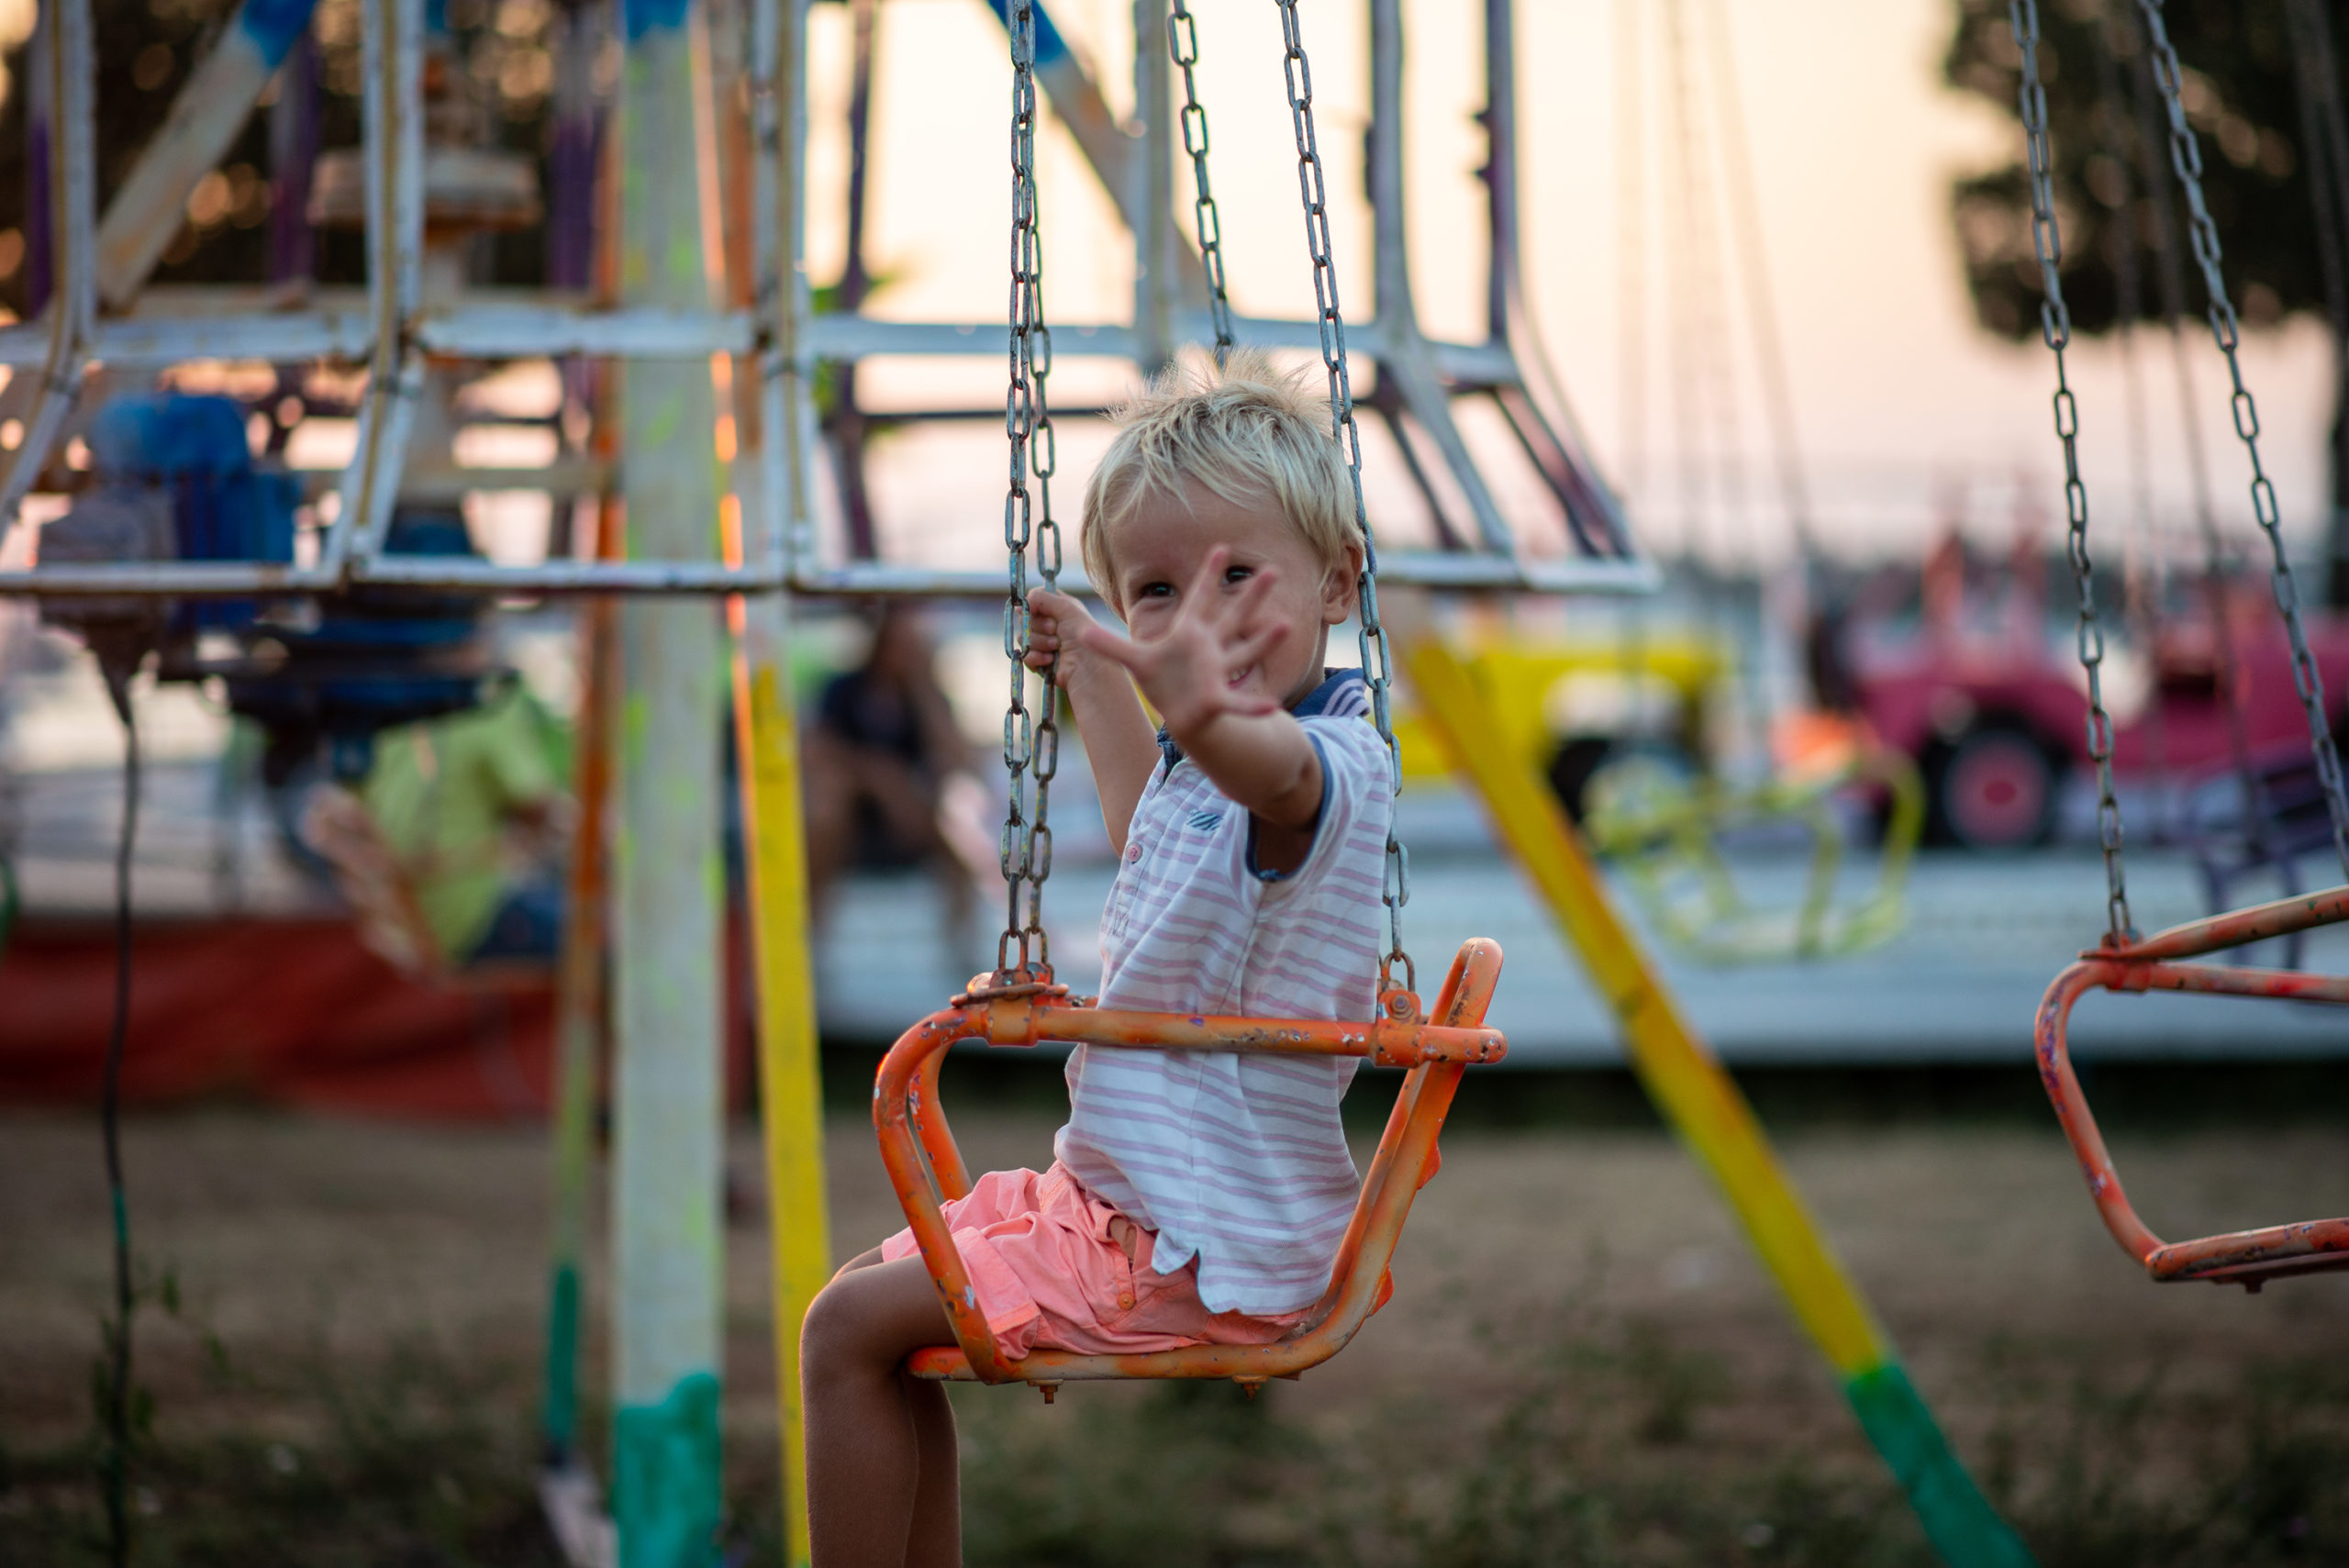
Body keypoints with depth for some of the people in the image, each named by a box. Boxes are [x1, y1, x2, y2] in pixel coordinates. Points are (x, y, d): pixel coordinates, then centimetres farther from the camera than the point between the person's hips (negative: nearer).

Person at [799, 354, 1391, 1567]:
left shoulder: (1337, 759, -22)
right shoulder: (1204, 773, 10)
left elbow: (1279, 772, -50)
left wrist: (1201, 719, -72)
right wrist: (1092, 674, 42)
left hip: (1204, 1261, -11)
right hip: (1121, 1196, 11)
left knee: (852, 1329, -12)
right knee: (873, 1287, 20)